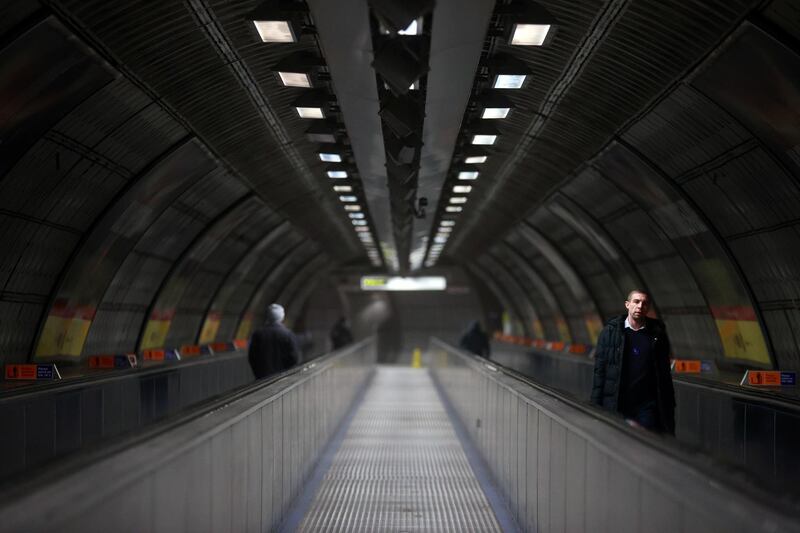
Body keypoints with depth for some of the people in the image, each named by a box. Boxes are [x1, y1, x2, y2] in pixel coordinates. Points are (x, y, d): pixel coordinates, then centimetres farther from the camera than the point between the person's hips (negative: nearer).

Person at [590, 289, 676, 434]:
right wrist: (596, 405, -4)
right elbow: (599, 370, 2)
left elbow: (664, 373, 9)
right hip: (616, 405, -1)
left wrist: (669, 405, 4)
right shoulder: (610, 331, 3)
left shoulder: (657, 333, 7)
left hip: (647, 406, 1)